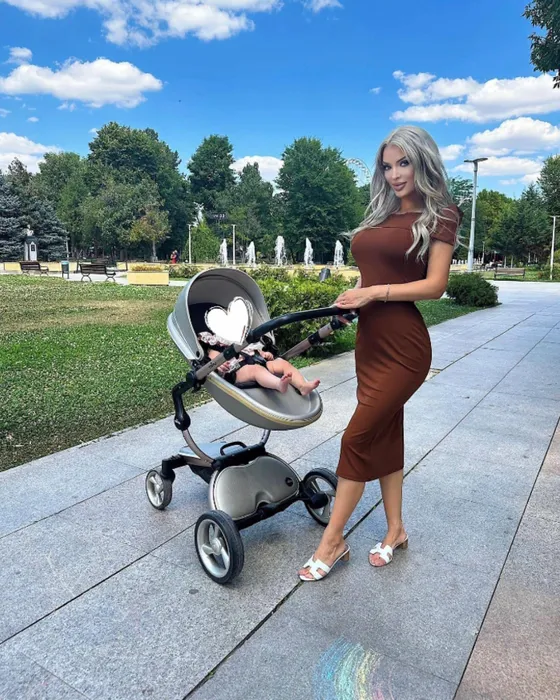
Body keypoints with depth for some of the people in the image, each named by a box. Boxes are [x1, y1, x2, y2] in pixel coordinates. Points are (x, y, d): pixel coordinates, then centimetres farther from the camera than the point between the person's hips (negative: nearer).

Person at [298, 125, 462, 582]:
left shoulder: (439, 216, -3)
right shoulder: (380, 215, 16)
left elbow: (435, 285, -11)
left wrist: (374, 293, -16)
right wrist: (351, 302, 0)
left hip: (403, 346, -7)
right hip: (370, 341, 7)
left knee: (358, 437, -5)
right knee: (385, 434, 13)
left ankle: (333, 541, 10)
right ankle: (396, 530, 29)